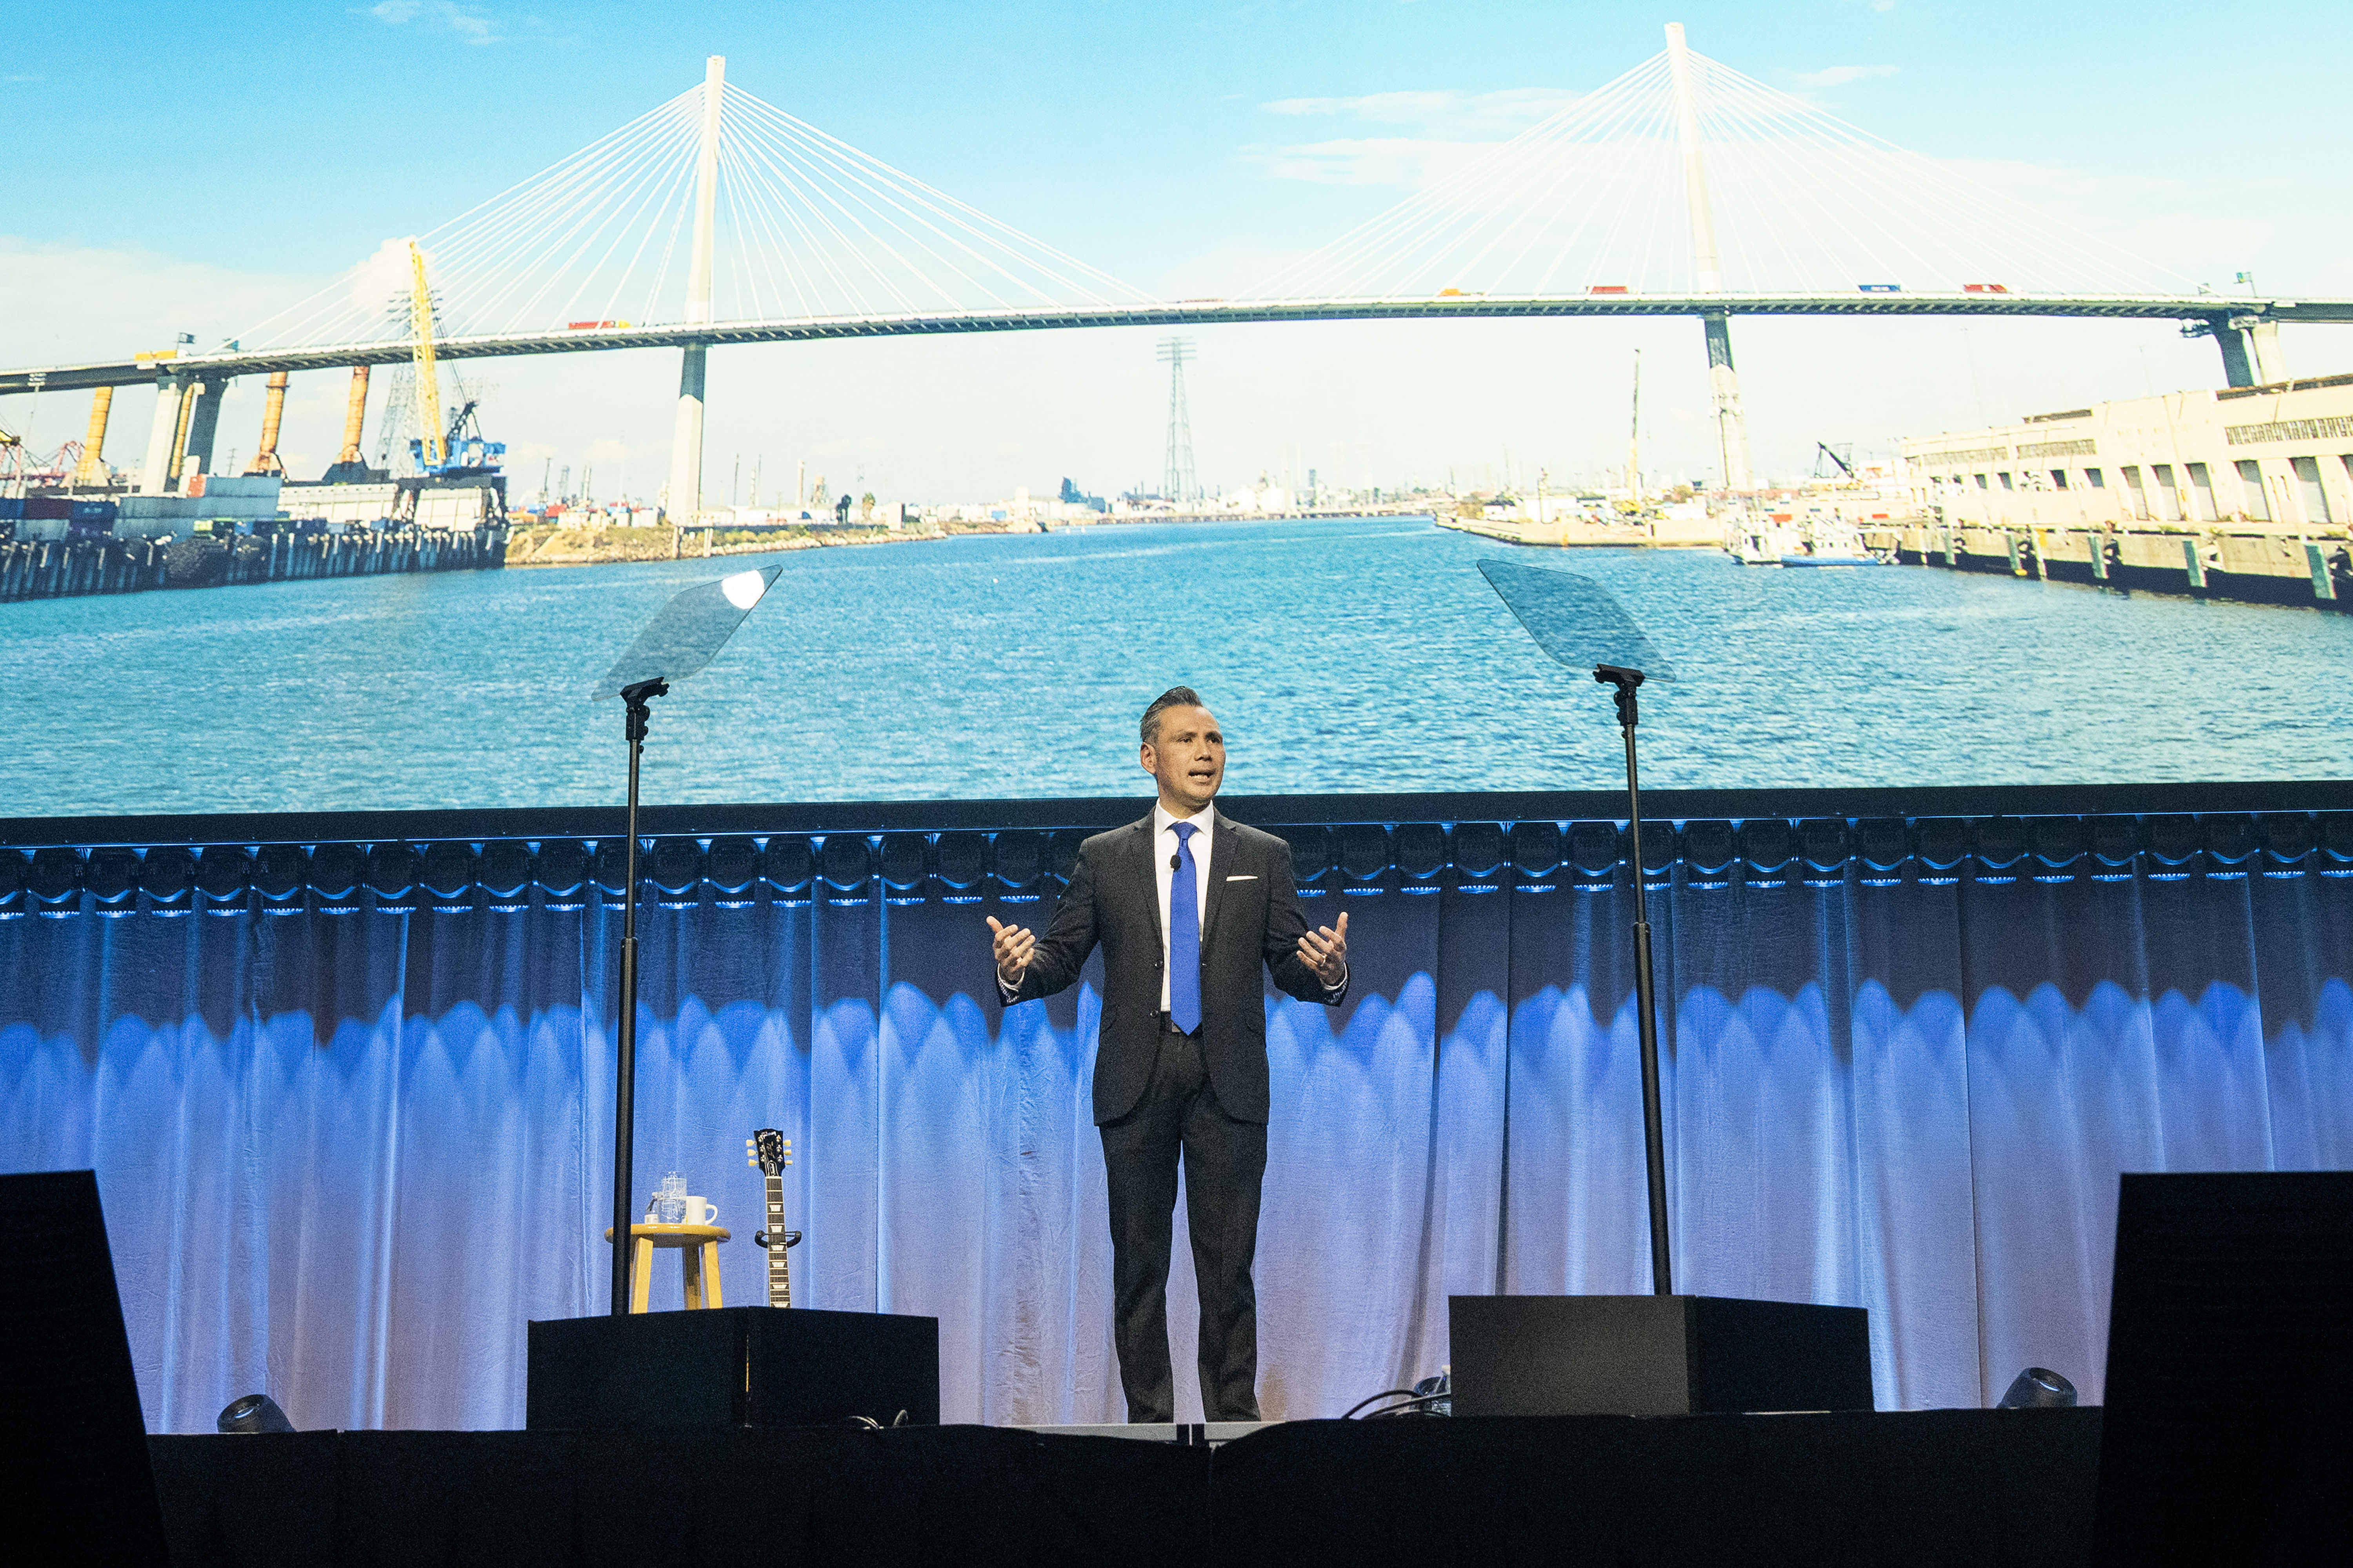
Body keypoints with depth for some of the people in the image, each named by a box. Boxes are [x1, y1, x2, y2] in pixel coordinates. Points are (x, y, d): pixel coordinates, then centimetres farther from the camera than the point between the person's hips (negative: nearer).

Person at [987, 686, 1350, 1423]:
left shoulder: (1263, 855, 10)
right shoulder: (1104, 857, 10)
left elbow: (1291, 968, 6)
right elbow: (1061, 960, 6)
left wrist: (1327, 970, -17)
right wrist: (1019, 967, -16)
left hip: (1227, 1082, 0)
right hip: (1137, 1080, 1)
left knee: (1229, 1267, 1)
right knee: (1138, 1265, 4)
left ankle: (1233, 1422, 10)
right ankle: (1148, 1422, 13)